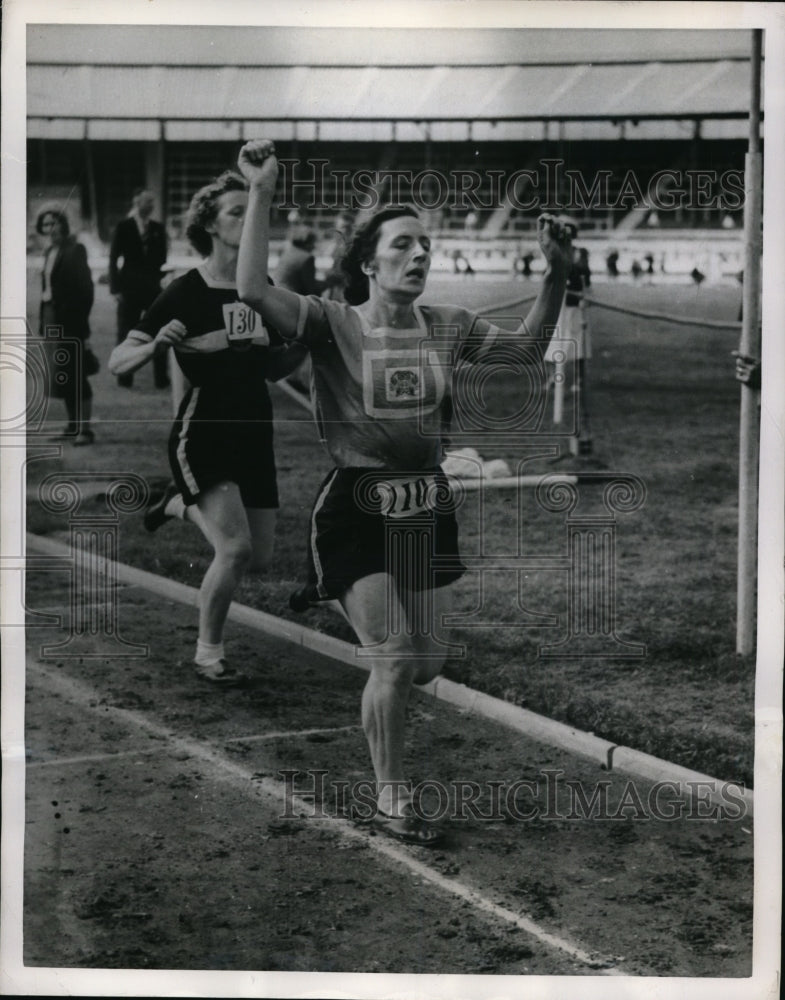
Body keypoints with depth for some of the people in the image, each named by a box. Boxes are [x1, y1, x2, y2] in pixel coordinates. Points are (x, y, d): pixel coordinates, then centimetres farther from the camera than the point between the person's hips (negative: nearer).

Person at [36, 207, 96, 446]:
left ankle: (85, 429, -2)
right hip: (52, 320, 8)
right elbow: (47, 286, 15)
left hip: (69, 321, -8)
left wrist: (81, 325, -19)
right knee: (62, 375, 11)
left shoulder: (75, 250, -11)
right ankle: (73, 425, 20)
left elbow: (85, 287, -14)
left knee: (74, 374, -6)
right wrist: (43, 322, 11)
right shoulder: (49, 251, 12)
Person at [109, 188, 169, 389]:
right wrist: (115, 288, -6)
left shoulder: (158, 229, 9)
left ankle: (161, 378, 9)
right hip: (129, 287, -2)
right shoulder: (124, 227, 1)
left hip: (153, 287, 2)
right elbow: (114, 258, -1)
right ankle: (124, 378, 11)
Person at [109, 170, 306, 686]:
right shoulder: (186, 292, -12)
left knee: (260, 560, 8)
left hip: (254, 433, 6)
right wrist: (157, 344, -33)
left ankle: (181, 504, 36)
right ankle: (209, 652, 6)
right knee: (235, 548, -19)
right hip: (204, 432, -6)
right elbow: (117, 362, -14)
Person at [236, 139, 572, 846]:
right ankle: (391, 799, 12)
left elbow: (526, 349, 12)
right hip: (356, 507, -5)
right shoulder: (333, 324, -10)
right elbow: (254, 289, -25)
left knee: (428, 662, 11)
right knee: (396, 657, -8)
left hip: (427, 504, 5)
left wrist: (557, 276, 0)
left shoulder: (447, 327, 5)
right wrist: (262, 193, -26)